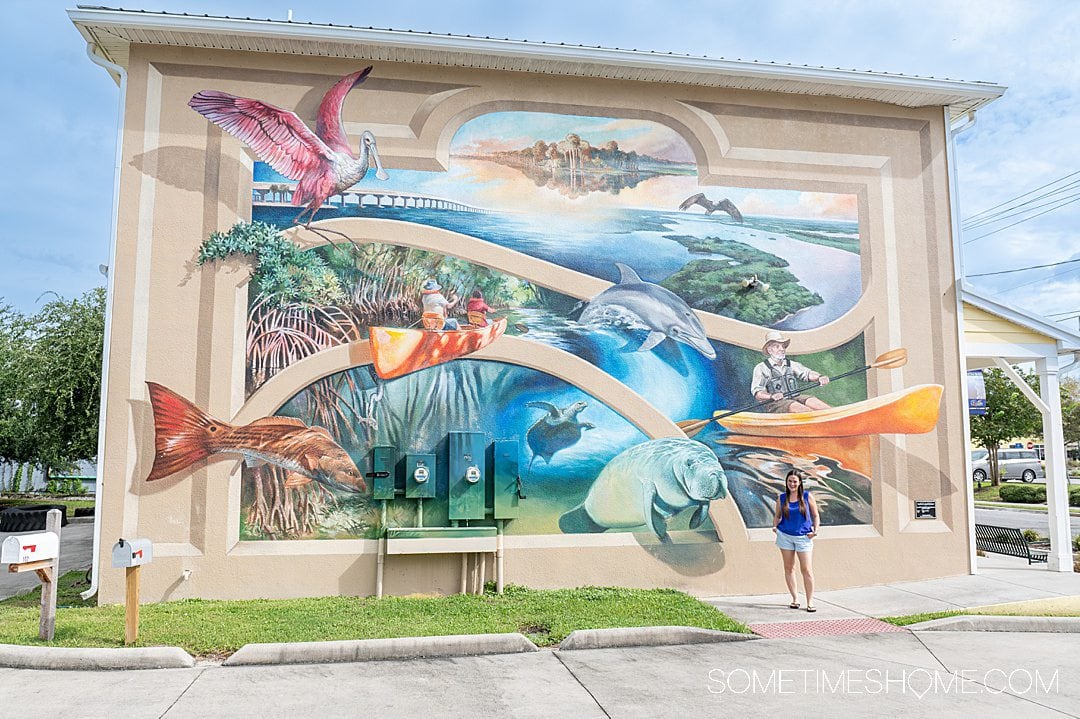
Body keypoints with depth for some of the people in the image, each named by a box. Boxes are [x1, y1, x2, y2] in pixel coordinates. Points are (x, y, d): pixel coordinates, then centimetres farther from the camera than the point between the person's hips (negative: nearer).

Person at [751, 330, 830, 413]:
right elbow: (757, 393, -7)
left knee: (812, 401, -22)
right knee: (795, 406, -32)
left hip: (794, 398, 5)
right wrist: (771, 396, -27)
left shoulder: (791, 365, 18)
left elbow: (807, 373, 4)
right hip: (775, 403, -5)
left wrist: (820, 377, -18)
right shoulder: (761, 368, 2)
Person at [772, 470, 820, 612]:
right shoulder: (781, 498, 4)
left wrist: (815, 530, -7)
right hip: (785, 536, 2)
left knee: (806, 569, -3)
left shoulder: (807, 496, -1)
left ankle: (810, 602, 6)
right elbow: (777, 516, 14)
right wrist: (775, 526, -3)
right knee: (788, 568, 7)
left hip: (803, 537, -2)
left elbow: (815, 516, 5)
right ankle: (795, 599, 18)